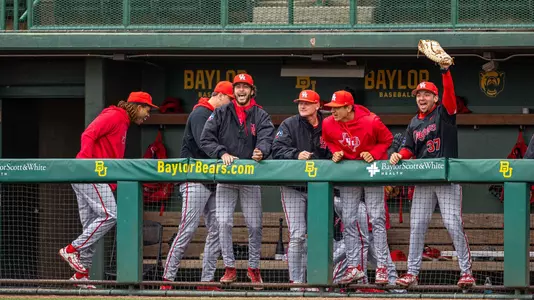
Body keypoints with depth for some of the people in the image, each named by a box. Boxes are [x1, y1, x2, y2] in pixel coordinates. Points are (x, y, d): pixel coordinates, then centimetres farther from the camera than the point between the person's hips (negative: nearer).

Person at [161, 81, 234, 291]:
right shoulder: (200, 114, -8)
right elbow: (203, 144, -23)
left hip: (212, 182, 9)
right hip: (195, 180, -9)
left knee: (216, 230, 4)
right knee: (188, 229, -11)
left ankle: (207, 280, 7)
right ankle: (167, 278, -8)